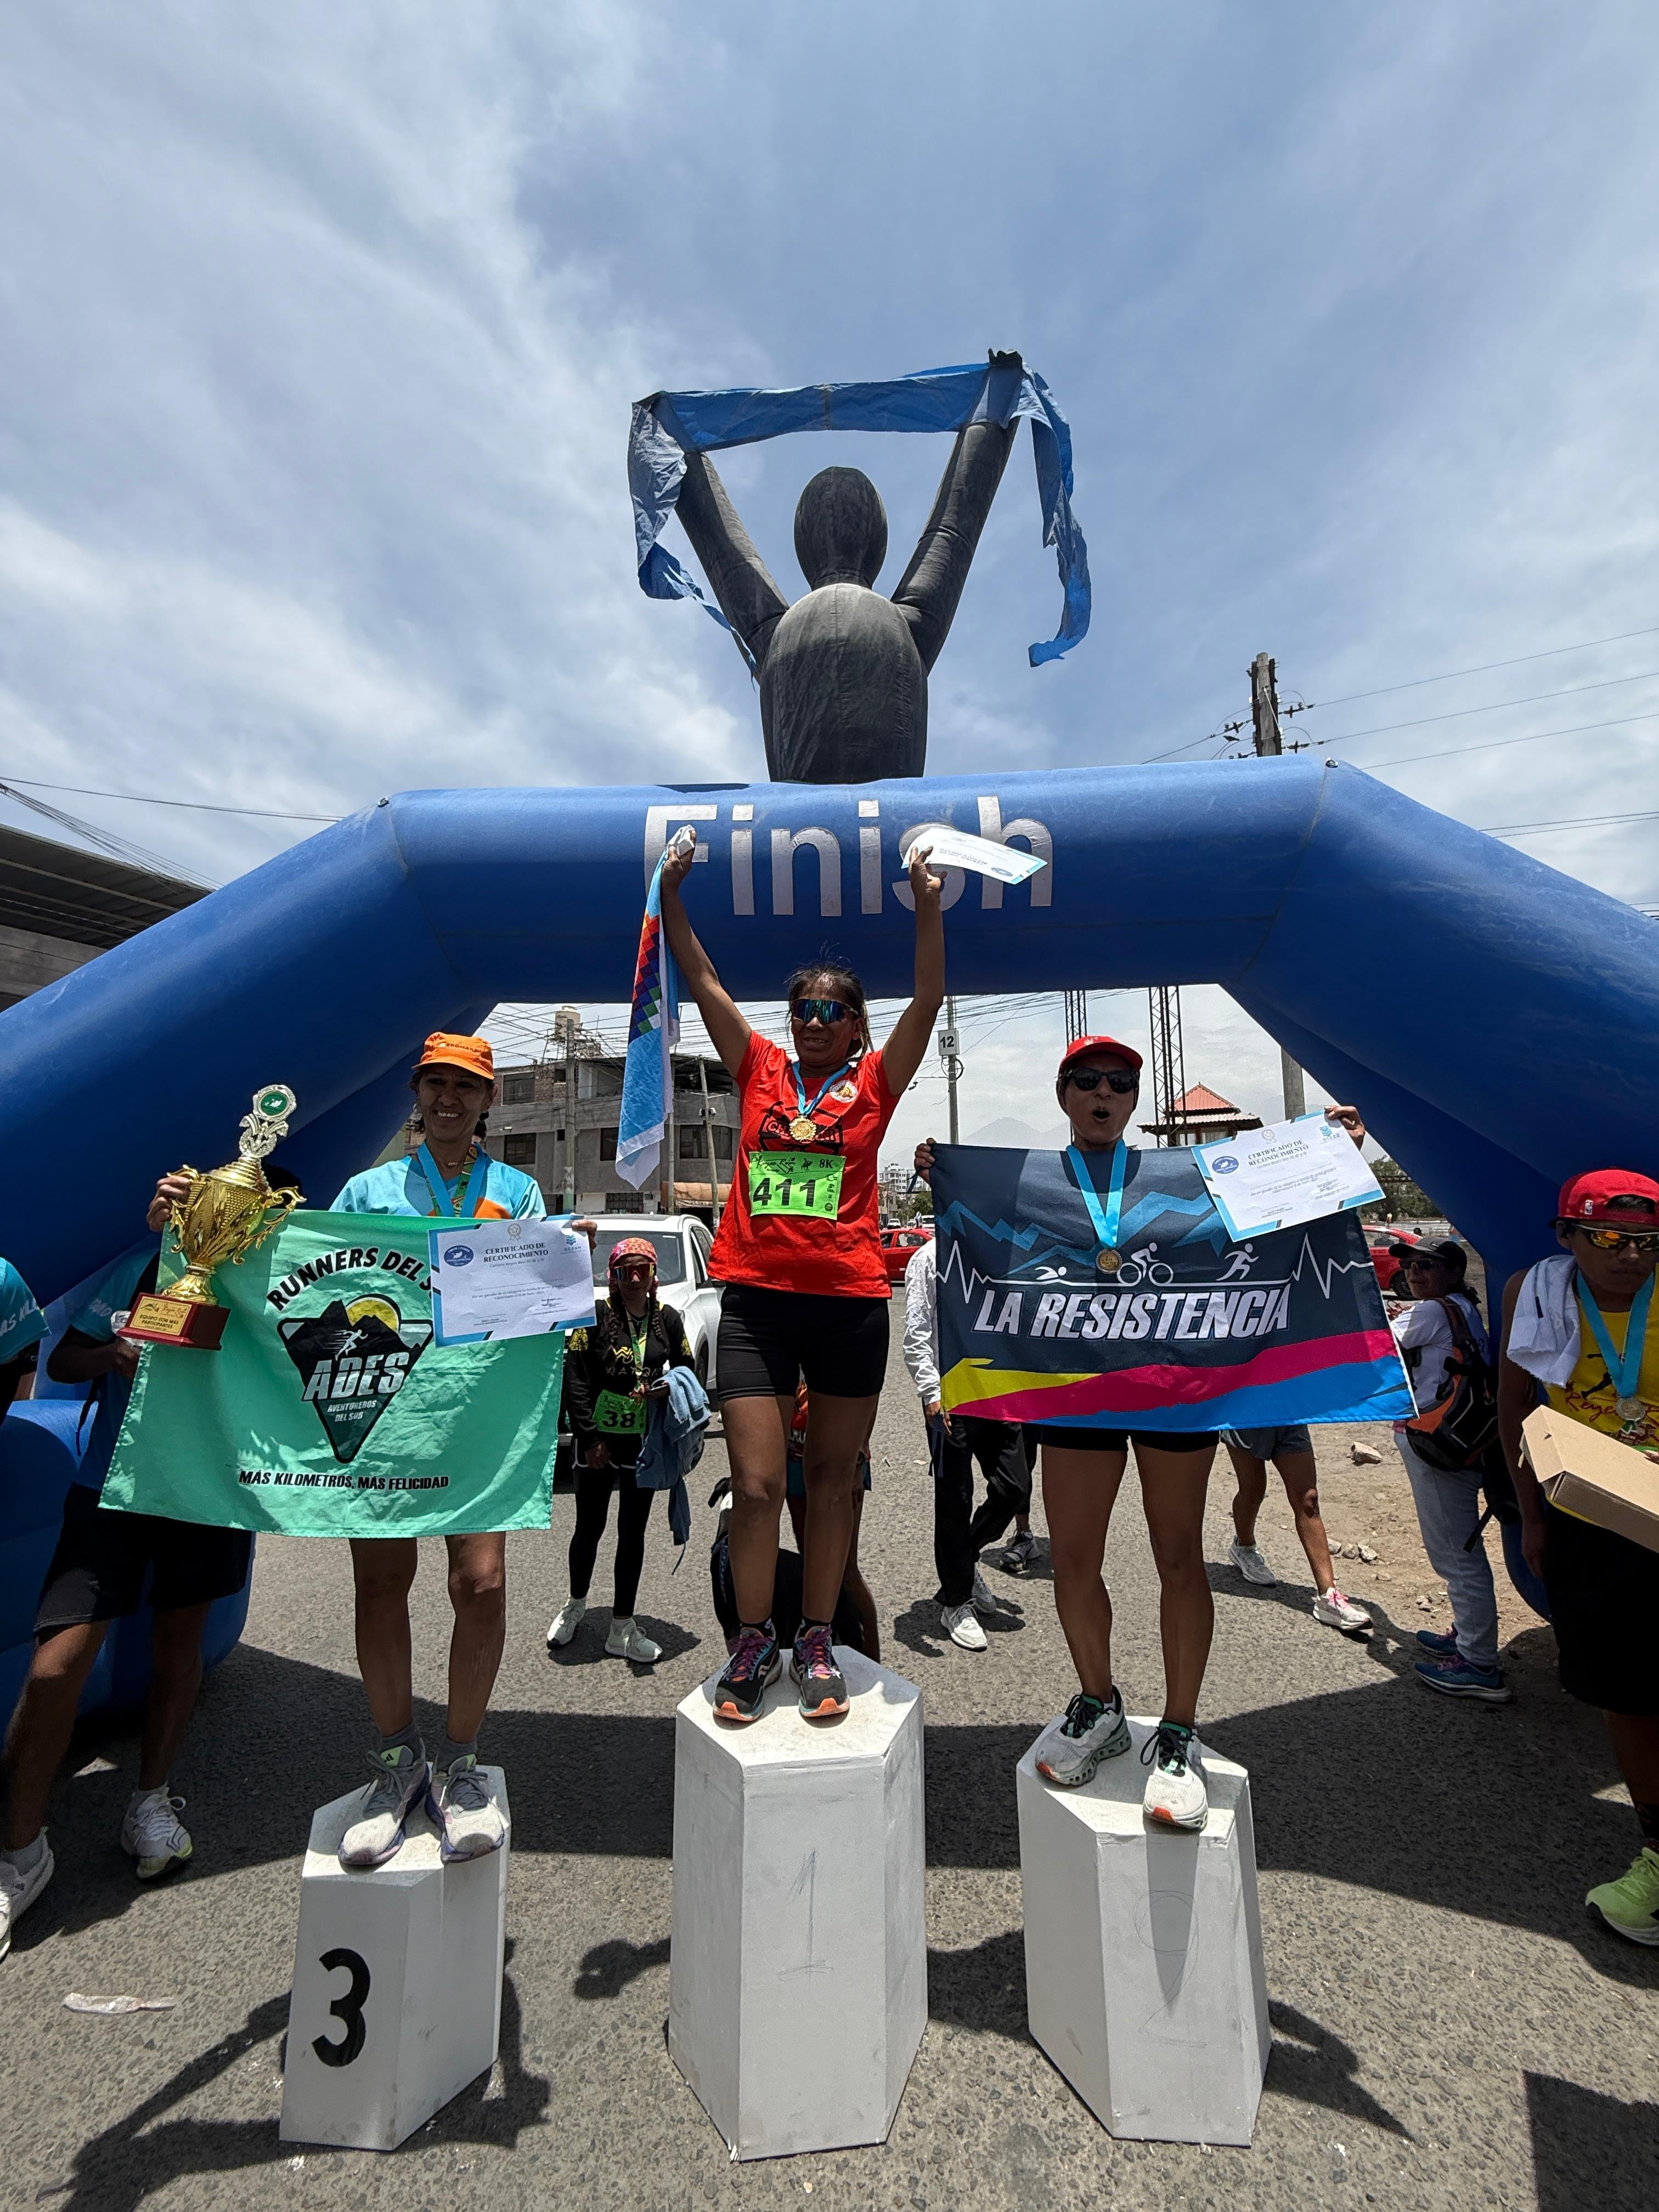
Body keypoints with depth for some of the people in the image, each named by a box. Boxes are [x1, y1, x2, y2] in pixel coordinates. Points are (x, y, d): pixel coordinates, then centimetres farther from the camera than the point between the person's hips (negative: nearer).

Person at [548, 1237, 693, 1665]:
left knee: (632, 1533, 9)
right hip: (597, 1439, -2)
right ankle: (575, 1605, 38)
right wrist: (589, 1436, -12)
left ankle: (622, 1628, 21)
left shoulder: (668, 1320, 0)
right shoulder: (596, 1315, -8)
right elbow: (574, 1377, -10)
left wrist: (669, 1387, -12)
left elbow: (686, 1369, 11)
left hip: (644, 1441, 2)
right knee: (589, 1528, 12)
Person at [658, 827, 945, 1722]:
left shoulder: (875, 1083, 5)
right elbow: (704, 985, 7)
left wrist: (926, 907, -13)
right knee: (756, 1484, 1)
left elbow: (927, 1003, -5)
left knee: (833, 1477, 12)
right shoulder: (760, 1070, 8)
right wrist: (671, 895, 2)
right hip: (757, 1297, 1)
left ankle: (817, 1645, 29)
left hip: (850, 1301, 0)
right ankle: (754, 1644, 23)